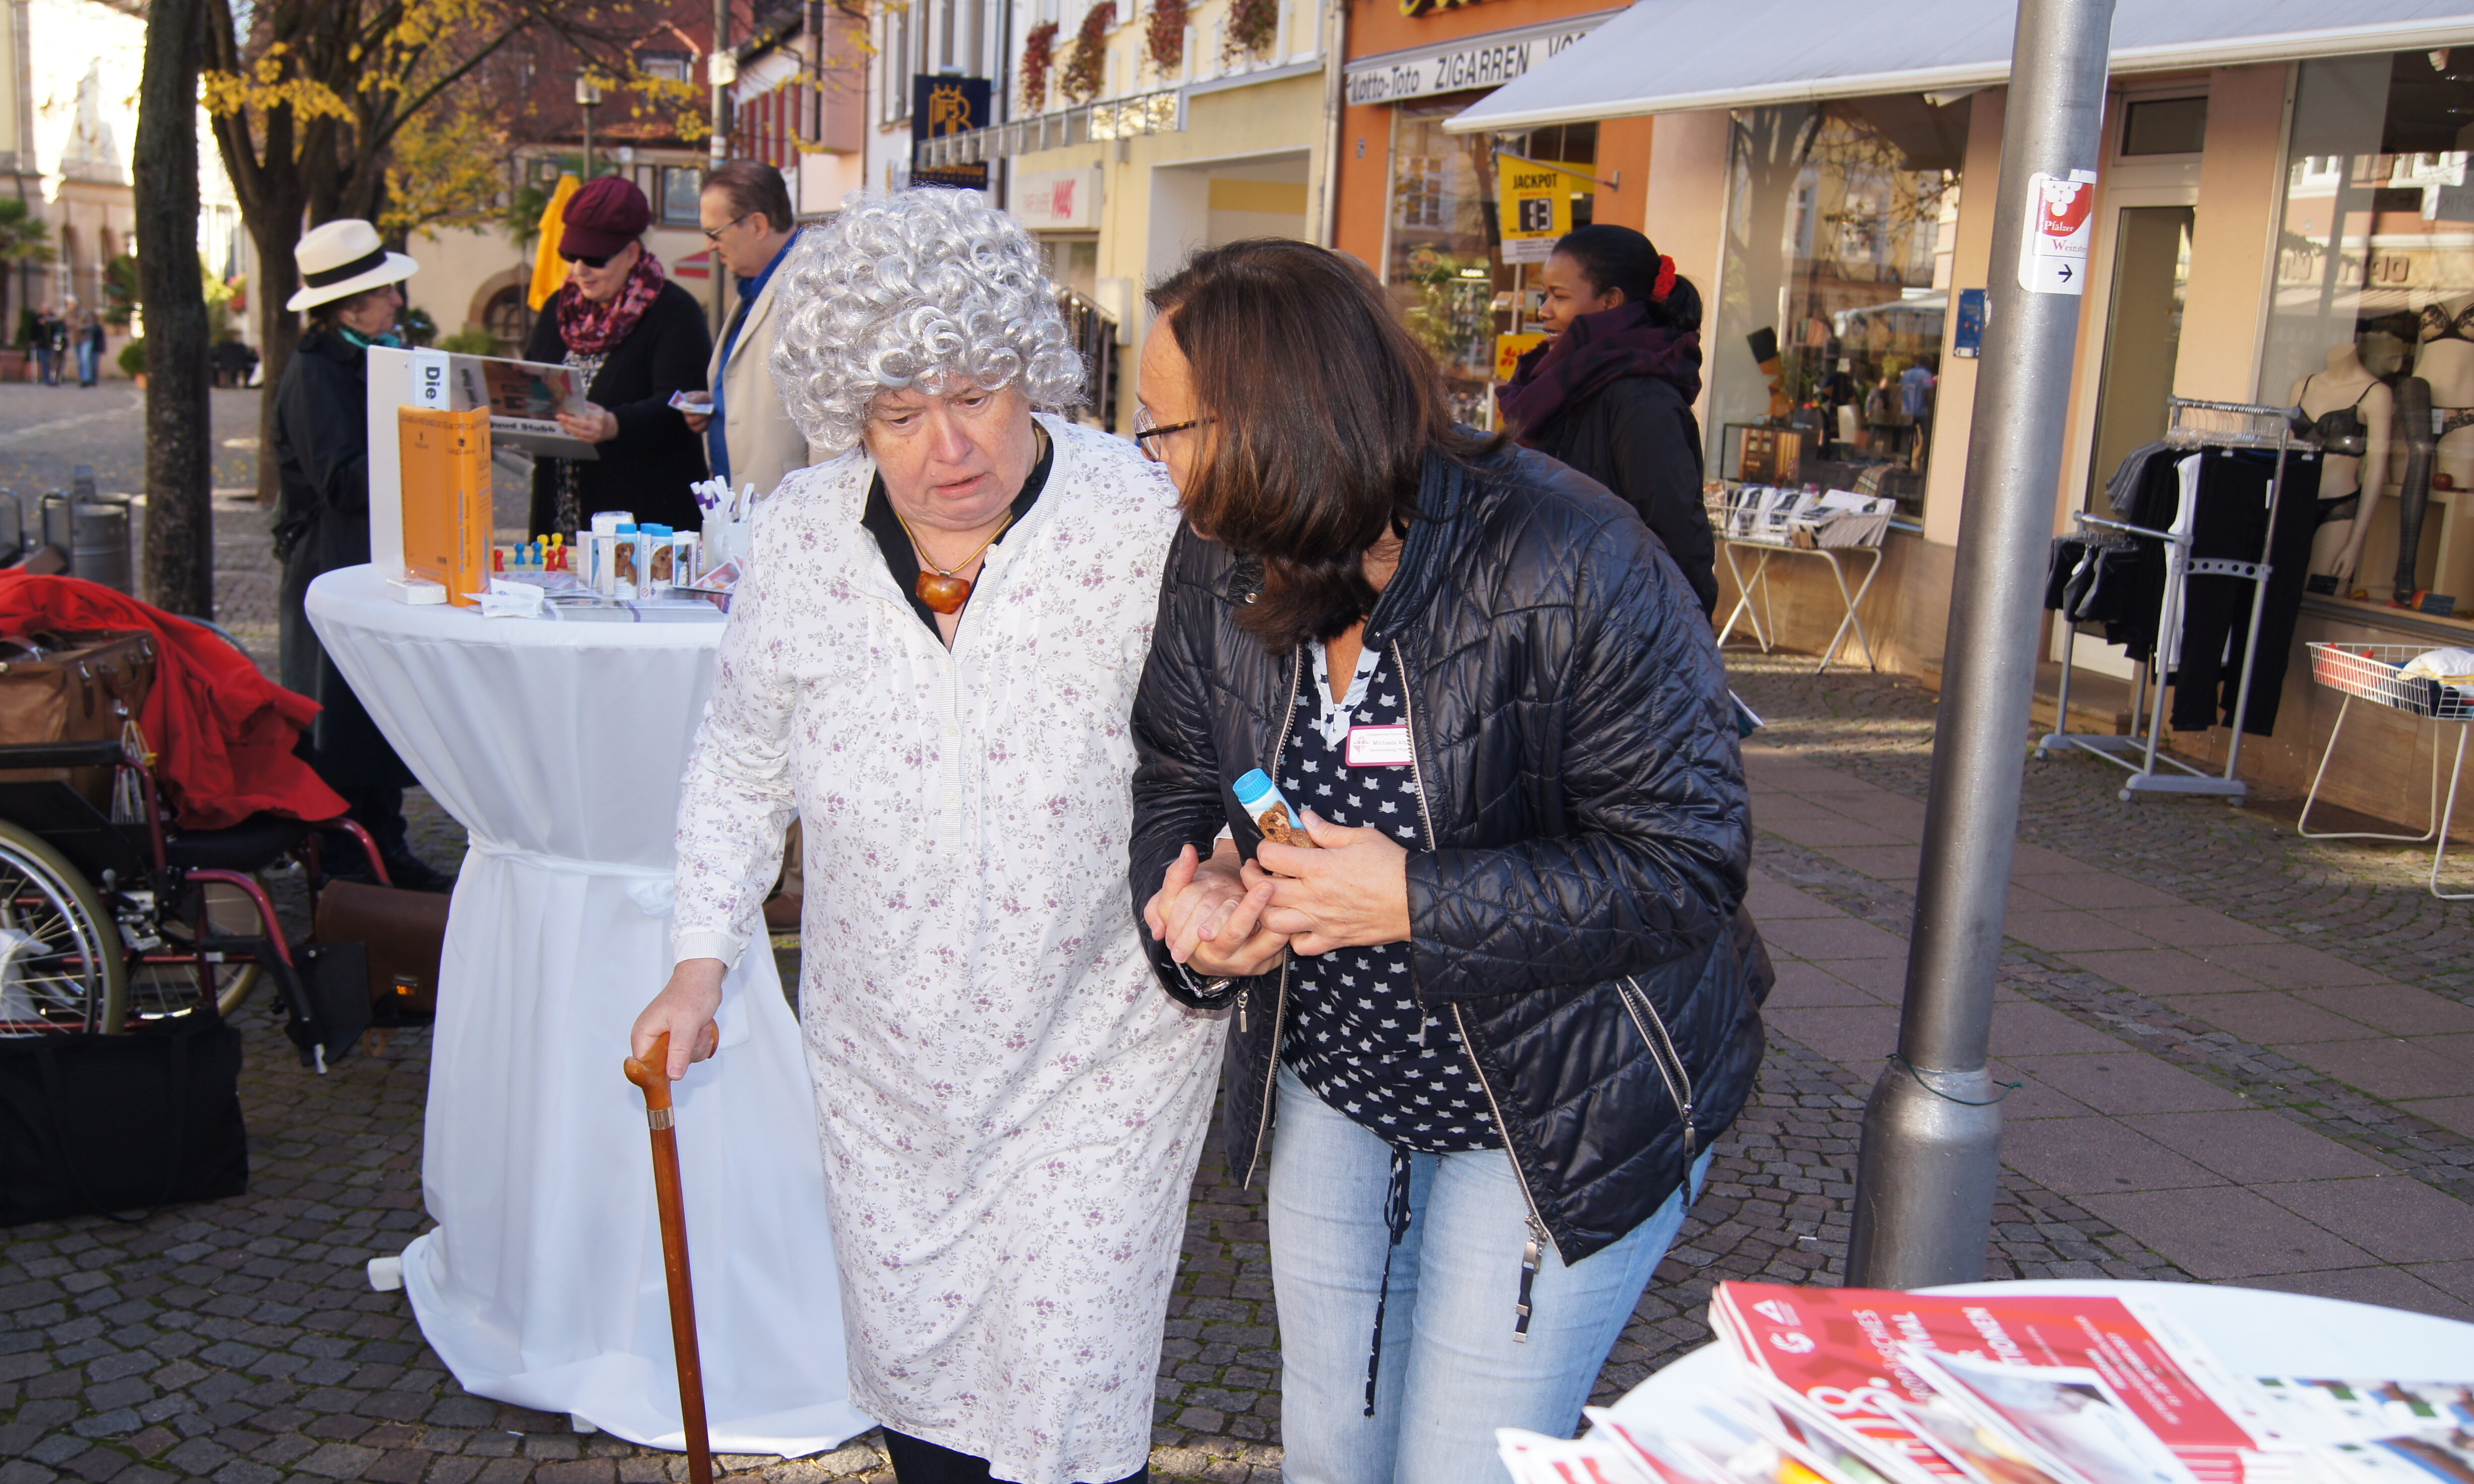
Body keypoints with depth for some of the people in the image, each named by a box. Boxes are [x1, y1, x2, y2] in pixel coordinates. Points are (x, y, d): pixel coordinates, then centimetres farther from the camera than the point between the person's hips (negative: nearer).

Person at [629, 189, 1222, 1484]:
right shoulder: (801, 535, -7)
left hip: (1095, 1057, -3)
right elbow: (740, 762, 9)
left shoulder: (1147, 532, -19)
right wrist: (701, 963, 5)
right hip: (881, 1062, 4)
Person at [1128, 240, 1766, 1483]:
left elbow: (1686, 861, -25)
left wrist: (1418, 903, -32)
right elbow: (1178, 779, 3)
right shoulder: (1215, 569, -9)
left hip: (1561, 1120, -5)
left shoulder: (1571, 572, -28)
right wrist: (1193, 894, -21)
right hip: (1334, 1088, 6)